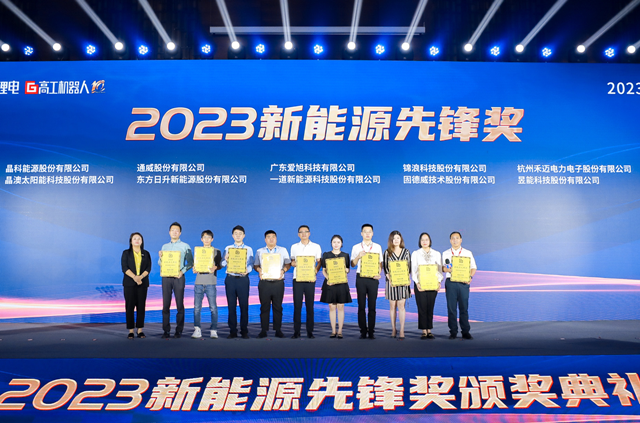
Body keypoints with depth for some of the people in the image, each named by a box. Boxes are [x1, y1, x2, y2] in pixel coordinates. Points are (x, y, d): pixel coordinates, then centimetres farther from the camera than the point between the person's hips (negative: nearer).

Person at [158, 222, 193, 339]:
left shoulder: (185, 246, 6)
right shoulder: (165, 246, 16)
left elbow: (190, 262, 1)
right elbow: (160, 263, 16)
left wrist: (182, 271, -13)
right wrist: (160, 257, -4)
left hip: (178, 277, -3)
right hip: (166, 277, 3)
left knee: (180, 304, -2)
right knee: (166, 304, 1)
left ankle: (179, 330, 4)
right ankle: (166, 330, 6)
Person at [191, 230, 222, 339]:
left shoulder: (216, 251, 9)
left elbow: (219, 265, 2)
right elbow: (194, 264, 17)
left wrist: (214, 268, -20)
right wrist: (194, 269, -6)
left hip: (211, 282, -2)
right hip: (199, 282, 2)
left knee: (213, 307, -4)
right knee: (197, 307, -2)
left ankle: (213, 330, 3)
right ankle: (197, 330, 3)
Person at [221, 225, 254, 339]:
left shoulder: (248, 249, 9)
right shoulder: (228, 248, 12)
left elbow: (250, 264, 1)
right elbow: (223, 264, 5)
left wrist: (246, 271, -20)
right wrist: (226, 259, -18)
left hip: (243, 278, -1)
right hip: (230, 278, 1)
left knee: (244, 305, -1)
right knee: (231, 305, 3)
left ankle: (244, 331, 8)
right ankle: (232, 331, 11)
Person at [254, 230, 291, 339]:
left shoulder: (283, 250, 11)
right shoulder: (259, 251, 14)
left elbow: (288, 263, 9)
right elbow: (256, 265, 12)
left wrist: (283, 270, -10)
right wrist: (259, 270, -9)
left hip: (278, 282, 0)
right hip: (264, 283, 0)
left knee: (278, 307, 2)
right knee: (264, 307, 2)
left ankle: (278, 330, 10)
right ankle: (263, 330, 9)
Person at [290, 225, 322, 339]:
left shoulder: (316, 247, 8)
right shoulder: (294, 247, 12)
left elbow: (319, 262, 7)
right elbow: (292, 262, 15)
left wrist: (315, 271, -11)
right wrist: (294, 264, -8)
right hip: (297, 278, 1)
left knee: (310, 305, 1)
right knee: (297, 305, 0)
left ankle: (310, 331, 8)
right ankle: (296, 331, 7)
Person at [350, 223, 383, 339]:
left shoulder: (377, 247, 9)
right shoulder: (356, 247, 8)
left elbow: (380, 263, 8)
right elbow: (352, 264, 7)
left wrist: (378, 273, -10)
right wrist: (358, 256, -11)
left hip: (373, 278, 0)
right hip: (360, 278, 0)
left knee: (372, 306, 1)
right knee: (361, 306, 2)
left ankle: (371, 331, 6)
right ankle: (363, 331, 7)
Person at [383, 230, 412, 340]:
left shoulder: (406, 252, 8)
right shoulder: (387, 252, 4)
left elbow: (409, 266, 7)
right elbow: (385, 267, 0)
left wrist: (407, 278, -6)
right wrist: (390, 279, -12)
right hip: (391, 281, 0)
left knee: (401, 305, -5)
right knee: (392, 305, 5)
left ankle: (402, 331, -5)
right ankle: (393, 329, 14)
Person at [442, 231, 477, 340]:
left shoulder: (468, 253, 11)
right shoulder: (445, 254, 12)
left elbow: (473, 267, 9)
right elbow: (442, 267, 10)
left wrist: (470, 277, -9)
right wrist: (446, 269, -13)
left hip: (463, 282, 0)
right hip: (450, 282, 0)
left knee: (464, 307, 0)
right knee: (451, 307, 1)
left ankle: (465, 331, 8)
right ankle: (453, 332, 8)